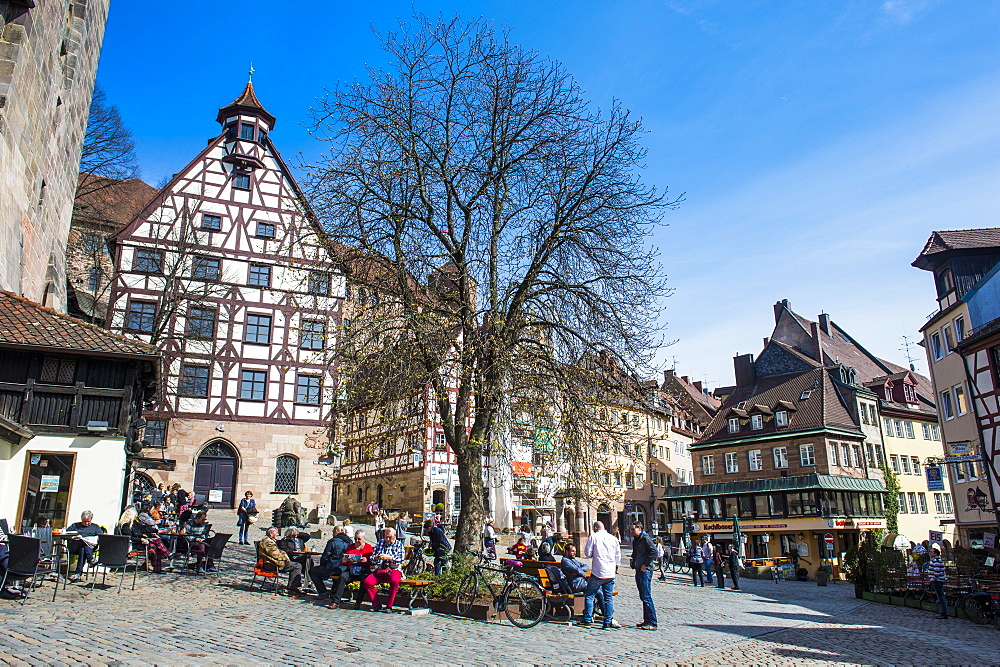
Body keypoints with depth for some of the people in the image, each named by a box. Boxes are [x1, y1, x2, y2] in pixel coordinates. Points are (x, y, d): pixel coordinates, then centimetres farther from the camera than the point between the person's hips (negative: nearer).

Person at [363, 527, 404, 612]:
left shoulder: (399, 544, 12)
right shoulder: (380, 543, 21)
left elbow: (401, 559, -1)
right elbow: (372, 558, 19)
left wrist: (388, 558, -12)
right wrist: (376, 558, -4)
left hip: (394, 570, -4)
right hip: (379, 570, 4)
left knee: (394, 581, -36)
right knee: (367, 581, -22)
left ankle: (389, 606, -21)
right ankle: (376, 604, -9)